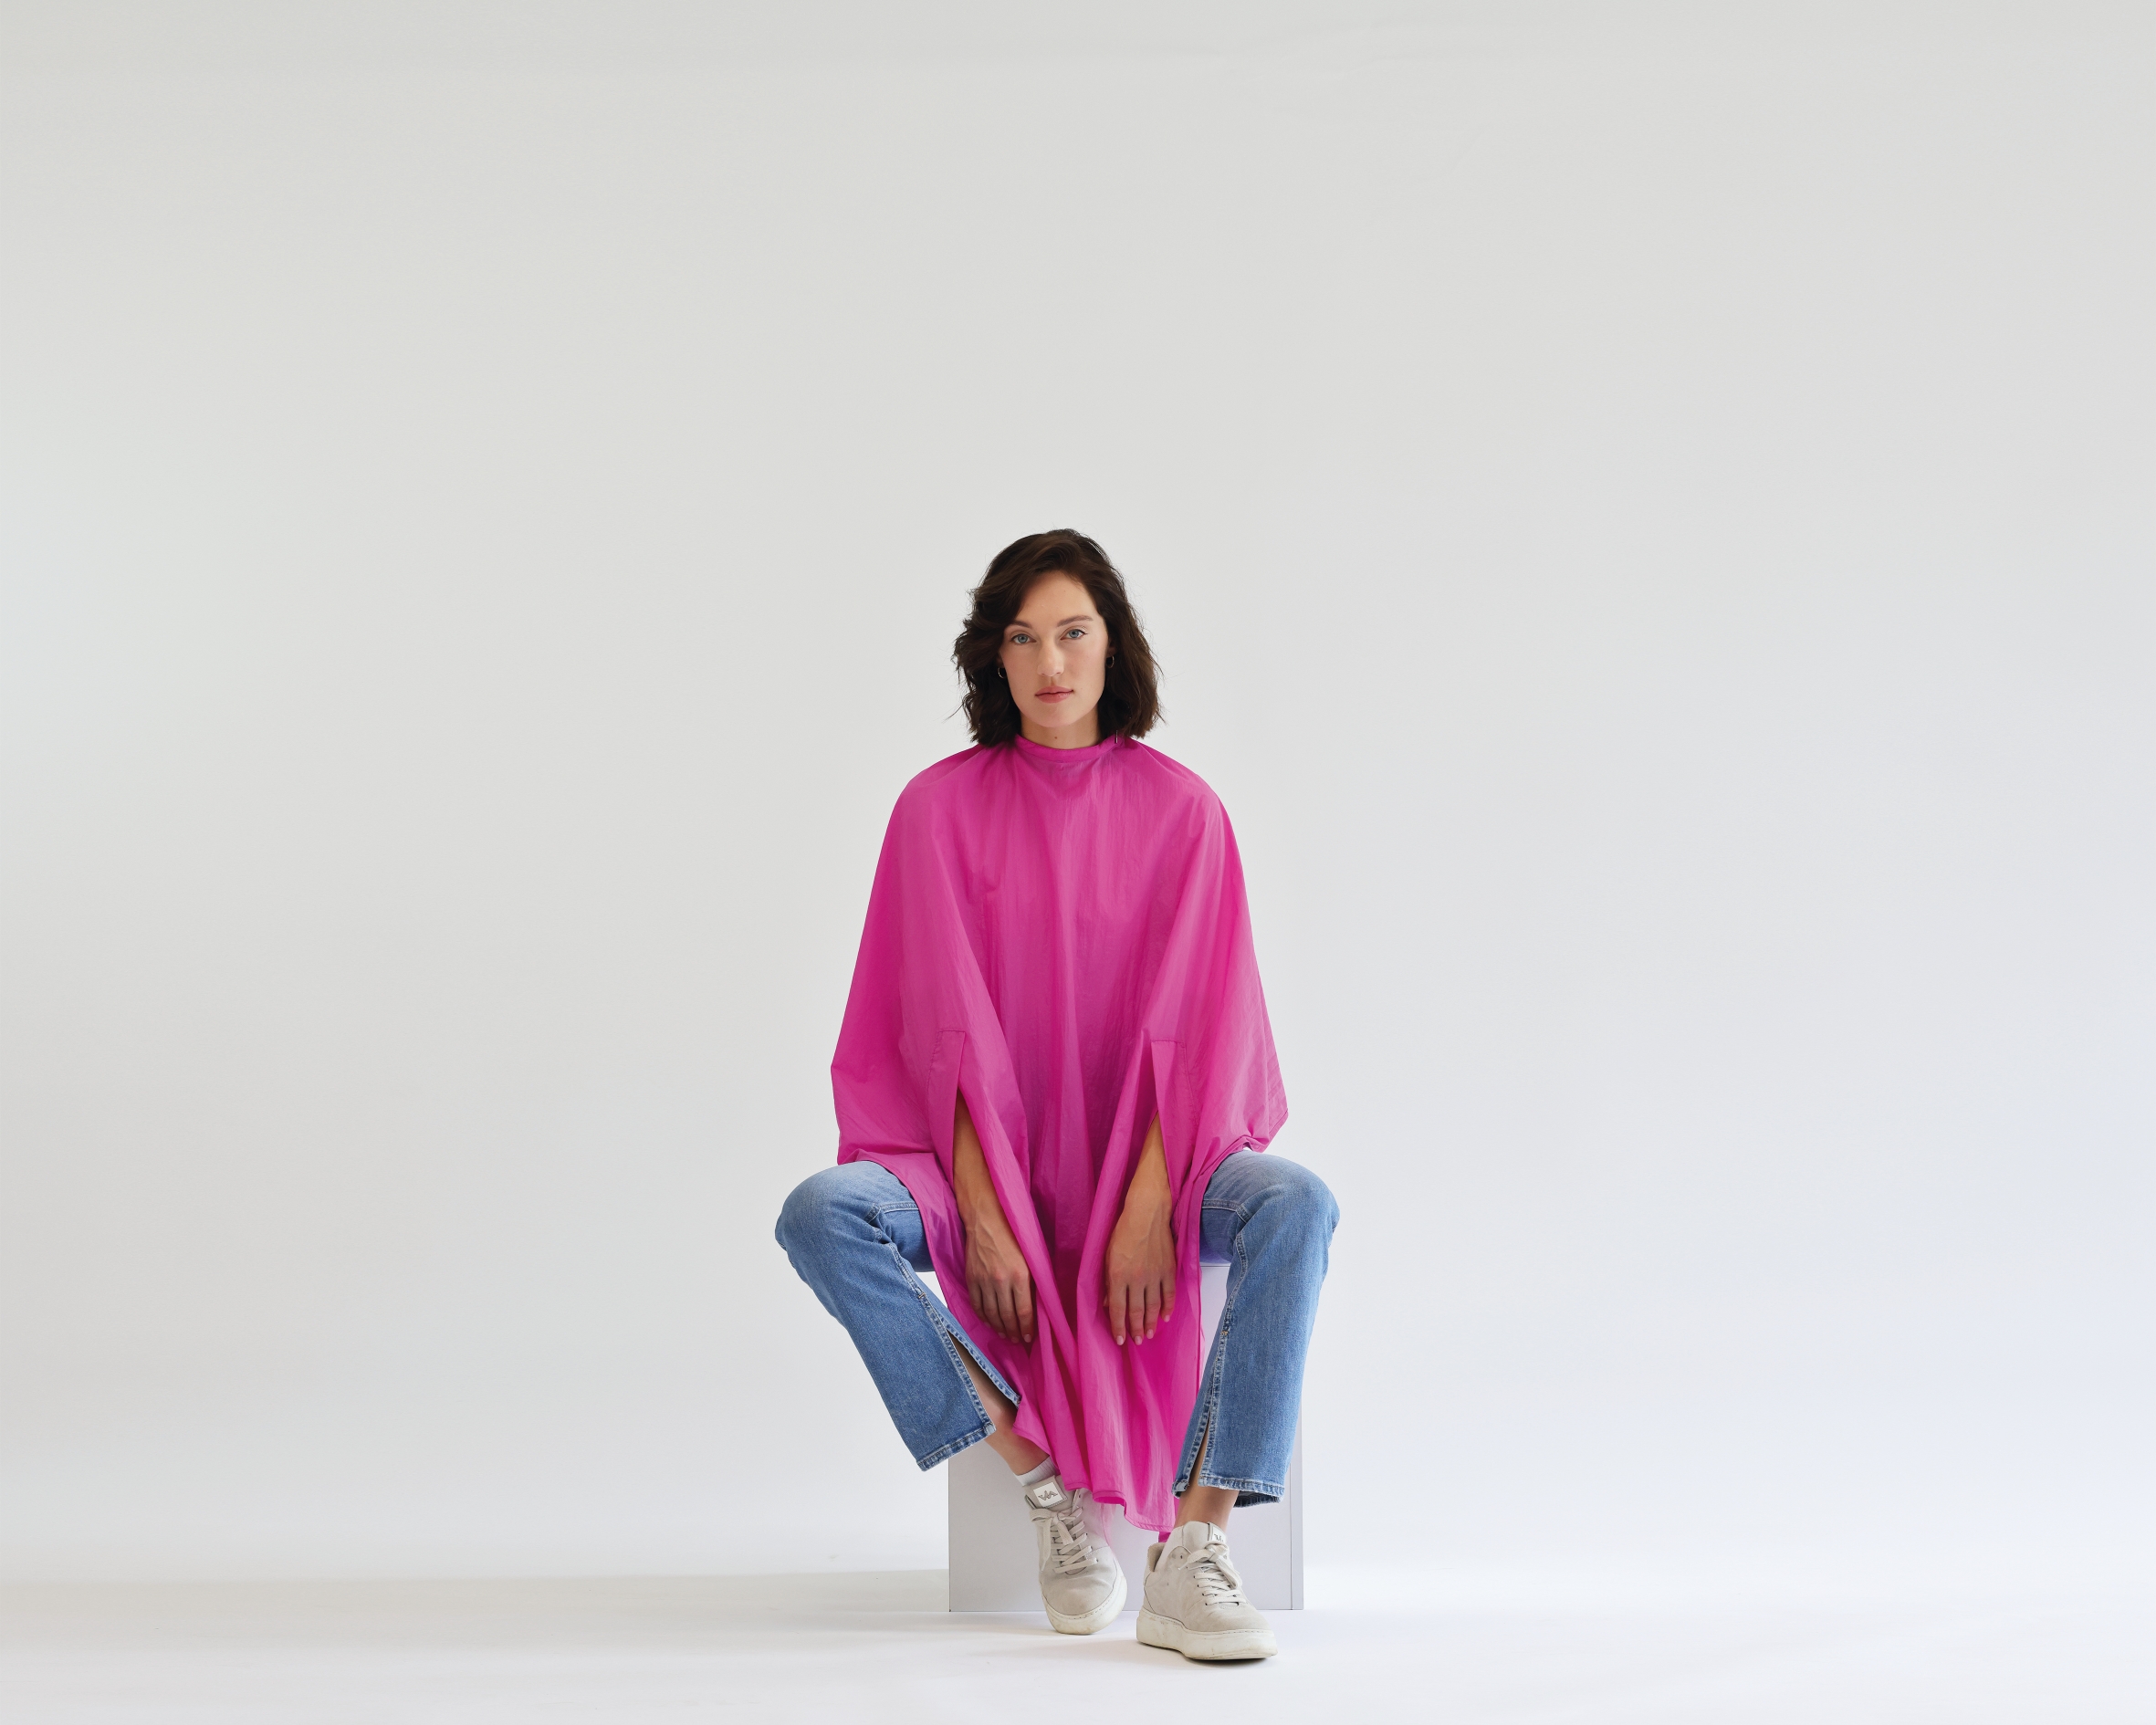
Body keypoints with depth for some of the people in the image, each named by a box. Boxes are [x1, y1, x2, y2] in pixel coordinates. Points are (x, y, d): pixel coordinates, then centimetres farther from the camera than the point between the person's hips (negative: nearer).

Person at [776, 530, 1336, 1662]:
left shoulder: (1178, 808, 1)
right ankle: (1051, 1488, -20)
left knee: (1296, 1208, -30)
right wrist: (981, 1218, -17)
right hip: (985, 1156, 0)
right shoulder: (941, 807, 0)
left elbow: (1192, 1023, -6)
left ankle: (1190, 1560, -32)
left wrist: (1150, 1205, -19)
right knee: (821, 1215, -29)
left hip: (1149, 1149, 0)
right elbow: (947, 1025, -6)